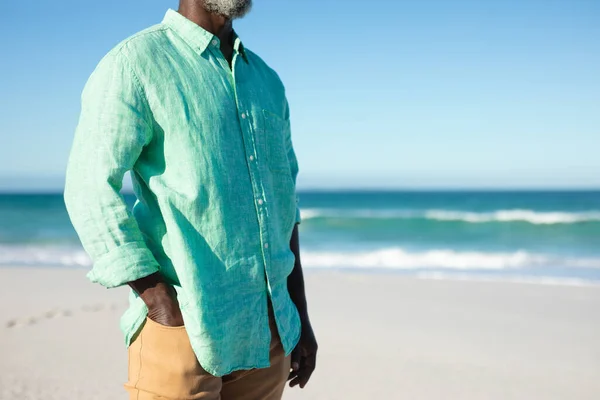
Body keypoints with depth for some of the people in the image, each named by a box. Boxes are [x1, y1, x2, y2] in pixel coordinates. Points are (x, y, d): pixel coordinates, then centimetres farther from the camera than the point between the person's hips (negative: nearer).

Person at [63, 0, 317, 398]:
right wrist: (165, 310, -17)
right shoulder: (135, 62, -5)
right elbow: (93, 189, -13)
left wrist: (300, 315, 13)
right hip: (183, 325, -5)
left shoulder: (267, 81, 13)